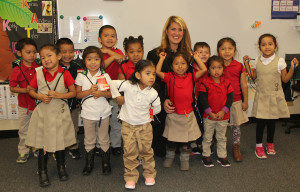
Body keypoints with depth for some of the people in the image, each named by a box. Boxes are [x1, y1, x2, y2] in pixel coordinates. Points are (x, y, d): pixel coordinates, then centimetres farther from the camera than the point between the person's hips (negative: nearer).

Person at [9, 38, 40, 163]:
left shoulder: (39, 67, -7)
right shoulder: (17, 70, -14)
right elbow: (12, 88, -9)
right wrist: (25, 90, -23)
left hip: (39, 103, 2)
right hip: (24, 105, -2)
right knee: (24, 130, 11)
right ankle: (23, 152, 27)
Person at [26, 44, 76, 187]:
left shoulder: (65, 74, -6)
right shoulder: (39, 74, -1)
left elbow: (73, 93, -3)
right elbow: (31, 90, 11)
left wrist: (58, 95, -17)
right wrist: (40, 97, -9)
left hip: (60, 113, -1)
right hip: (43, 112, 1)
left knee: (60, 142, 12)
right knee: (42, 144, 7)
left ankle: (61, 168, 33)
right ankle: (42, 172, 23)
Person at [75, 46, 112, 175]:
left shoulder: (105, 76, -2)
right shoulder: (81, 76, -2)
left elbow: (111, 93, -1)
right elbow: (78, 94, -3)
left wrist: (101, 93, -20)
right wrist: (90, 91, -18)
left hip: (103, 113, 0)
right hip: (88, 113, 0)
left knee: (104, 139, 11)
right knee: (89, 140, 12)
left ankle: (106, 163, 26)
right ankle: (89, 164, 27)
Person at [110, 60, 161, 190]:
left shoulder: (153, 93, -13)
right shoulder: (128, 85, -16)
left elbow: (157, 108, 3)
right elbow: (113, 84, -5)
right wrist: (117, 96, -3)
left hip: (144, 126, 0)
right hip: (128, 125, 0)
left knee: (146, 151, 11)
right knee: (129, 152, 7)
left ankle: (149, 174, 29)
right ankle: (131, 177, 20)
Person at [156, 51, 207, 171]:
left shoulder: (190, 77, 2)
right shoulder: (169, 77, -4)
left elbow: (204, 69, -4)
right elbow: (157, 71, -16)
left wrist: (196, 57, 5)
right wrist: (162, 58, -5)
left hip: (187, 114, 1)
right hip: (173, 114, -1)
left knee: (186, 139, 10)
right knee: (171, 139, 13)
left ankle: (184, 159, 27)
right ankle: (169, 156, 34)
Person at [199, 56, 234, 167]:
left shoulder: (226, 83, -1)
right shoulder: (205, 83, -10)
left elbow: (230, 98, -1)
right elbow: (203, 99, -12)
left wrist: (223, 111, -12)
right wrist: (210, 113, -17)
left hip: (223, 116, 3)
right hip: (209, 116, -3)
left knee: (222, 137, 15)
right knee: (207, 137, 10)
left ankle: (222, 156, 27)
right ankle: (206, 156, 23)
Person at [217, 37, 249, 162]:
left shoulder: (239, 66, -2)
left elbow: (244, 85, 4)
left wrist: (245, 101, 4)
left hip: (236, 101, 1)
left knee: (236, 126, 9)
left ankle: (236, 148, 26)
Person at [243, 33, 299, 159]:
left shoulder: (279, 61, -6)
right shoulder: (257, 61, 1)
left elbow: (285, 79, -2)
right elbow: (254, 76, 12)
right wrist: (246, 64, 5)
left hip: (274, 97, -1)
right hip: (261, 96, 1)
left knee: (271, 121, 11)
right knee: (260, 121, 2)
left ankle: (270, 144, 30)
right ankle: (259, 145, 16)